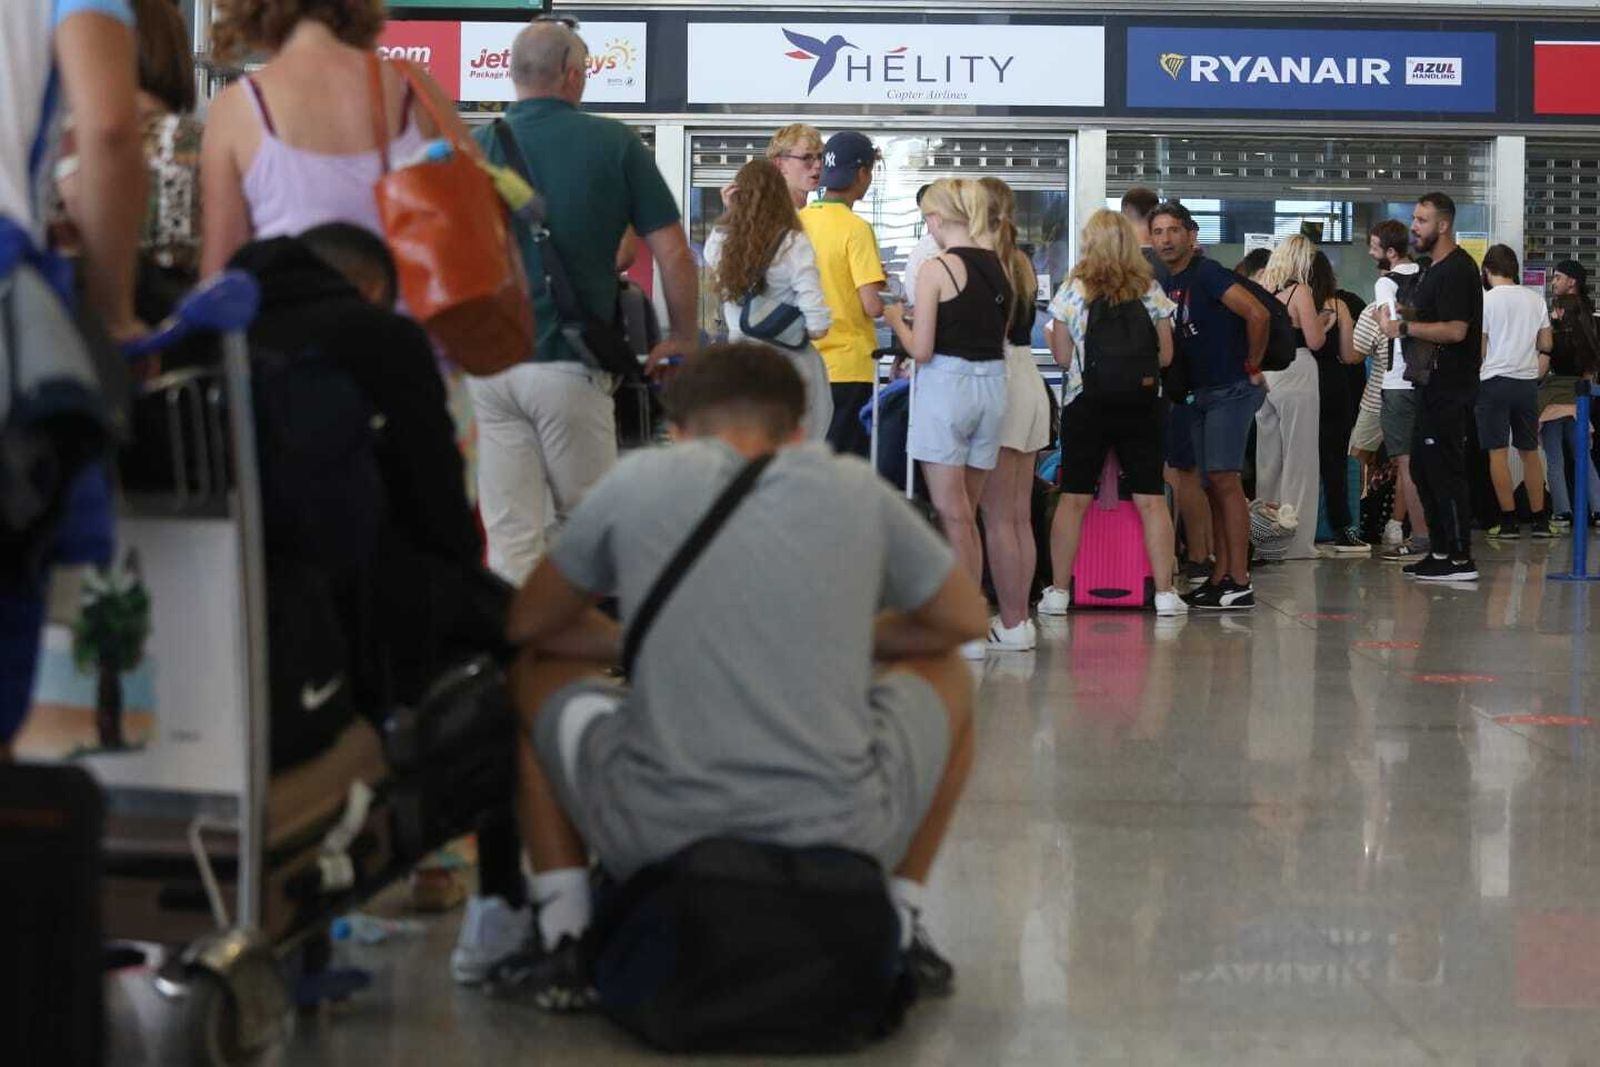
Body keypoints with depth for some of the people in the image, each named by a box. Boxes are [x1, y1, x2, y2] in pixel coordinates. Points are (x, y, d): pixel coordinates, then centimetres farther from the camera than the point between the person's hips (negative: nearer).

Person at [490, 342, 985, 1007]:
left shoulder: (637, 480, 5)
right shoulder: (856, 489, 7)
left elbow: (528, 624, 19)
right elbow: (967, 619, 22)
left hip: (659, 838, 0)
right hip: (845, 834, 1)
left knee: (537, 672, 29)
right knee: (946, 676, 30)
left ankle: (562, 939, 20)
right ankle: (901, 934, 28)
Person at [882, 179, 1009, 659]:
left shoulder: (936, 268, -10)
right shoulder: (1000, 267, 7)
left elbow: (921, 349, -10)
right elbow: (1001, 334, 11)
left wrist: (896, 319, 6)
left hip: (946, 385, -6)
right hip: (992, 385, 6)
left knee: (953, 515, -3)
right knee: (967, 514, 14)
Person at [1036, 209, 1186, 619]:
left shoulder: (1072, 292, -3)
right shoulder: (1151, 292, 1)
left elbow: (1062, 356, 1)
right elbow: (1166, 356, 6)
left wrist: (1052, 336, 21)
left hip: (1086, 404, -1)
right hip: (1142, 405, 1)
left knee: (1073, 499, 4)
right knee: (1151, 500, 3)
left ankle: (1059, 591, 6)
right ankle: (1164, 592, 3)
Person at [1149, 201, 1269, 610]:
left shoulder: (1207, 273, -14)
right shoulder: (1167, 285, 12)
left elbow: (1258, 314, -24)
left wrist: (1253, 367, -15)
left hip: (1230, 390, -9)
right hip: (1200, 393, 9)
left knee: (1224, 480, -11)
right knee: (1212, 485, 9)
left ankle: (1239, 584, -10)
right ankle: (1219, 578, 14)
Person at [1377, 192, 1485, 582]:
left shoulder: (1456, 269, -14)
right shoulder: (1435, 269, 18)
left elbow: (1455, 330, -23)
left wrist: (1403, 327, -19)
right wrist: (1404, 320, 13)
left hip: (1449, 391, -11)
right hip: (1433, 386, 11)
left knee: (1445, 472, -9)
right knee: (1425, 470, 14)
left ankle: (1461, 559, -6)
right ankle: (1441, 551, 21)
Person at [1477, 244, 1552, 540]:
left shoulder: (1485, 300, -7)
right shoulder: (1535, 300, 6)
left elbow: (1479, 348, -9)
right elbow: (1547, 344, 10)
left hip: (1495, 380, -4)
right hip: (1528, 380, 4)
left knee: (1498, 452, -1)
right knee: (1530, 452, 12)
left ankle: (1509, 521, -4)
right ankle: (1540, 521, 13)